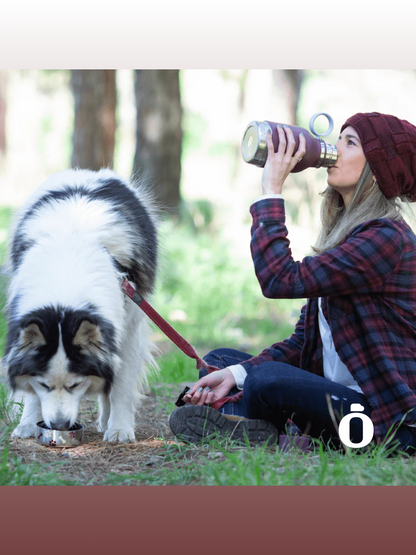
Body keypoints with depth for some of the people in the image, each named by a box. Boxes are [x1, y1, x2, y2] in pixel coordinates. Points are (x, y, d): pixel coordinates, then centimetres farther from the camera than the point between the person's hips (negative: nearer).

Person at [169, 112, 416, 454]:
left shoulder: (386, 237, -17)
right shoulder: (341, 234, 14)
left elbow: (281, 280, -25)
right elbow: (303, 340, 11)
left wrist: (272, 190, -17)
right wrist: (237, 374, -4)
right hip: (337, 396, 10)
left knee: (270, 378, -32)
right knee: (220, 361, 12)